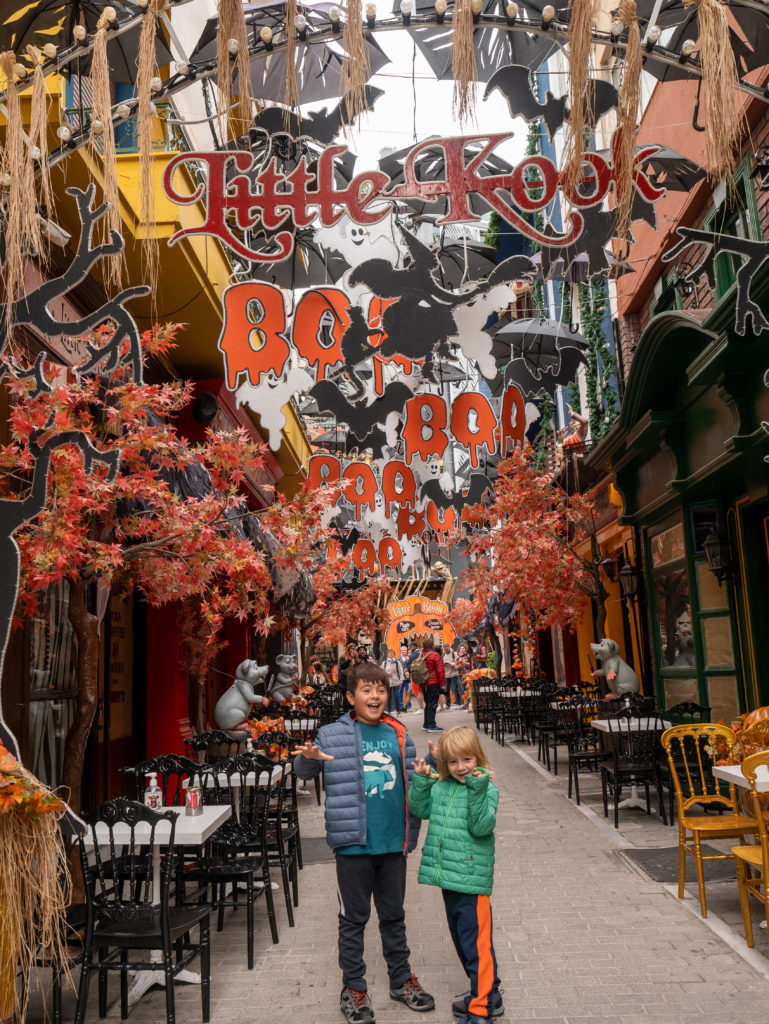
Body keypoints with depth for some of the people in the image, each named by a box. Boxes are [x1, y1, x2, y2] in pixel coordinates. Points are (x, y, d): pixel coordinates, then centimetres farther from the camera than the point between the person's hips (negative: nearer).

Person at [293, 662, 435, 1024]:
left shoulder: (398, 735, 4)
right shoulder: (333, 735, -7)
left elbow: (410, 784, 13)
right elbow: (304, 772, -6)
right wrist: (308, 757, -27)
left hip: (393, 844, 4)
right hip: (353, 844, -3)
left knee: (394, 915, 18)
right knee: (353, 918, 10)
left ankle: (401, 979, 35)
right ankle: (353, 988, 26)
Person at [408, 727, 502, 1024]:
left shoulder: (487, 789, -13)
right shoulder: (439, 786, 5)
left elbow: (481, 827, -23)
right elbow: (419, 810, 6)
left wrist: (477, 790, -33)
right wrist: (421, 780, -5)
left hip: (472, 879, -7)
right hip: (448, 876, 7)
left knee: (476, 942, 0)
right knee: (461, 938, 20)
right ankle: (487, 993, 37)